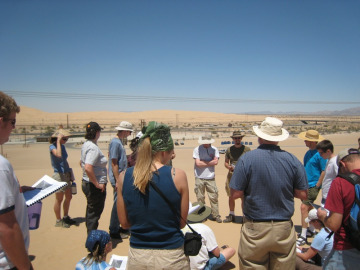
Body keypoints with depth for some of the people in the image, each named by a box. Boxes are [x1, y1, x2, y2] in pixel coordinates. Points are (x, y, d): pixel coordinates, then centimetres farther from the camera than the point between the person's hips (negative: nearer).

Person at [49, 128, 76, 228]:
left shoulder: (62, 146, 11)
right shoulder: (52, 146, -11)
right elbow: (59, 155, -34)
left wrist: (70, 174, 19)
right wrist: (58, 141, -25)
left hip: (66, 175, 8)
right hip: (59, 175, -8)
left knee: (69, 197, 15)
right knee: (59, 199, 3)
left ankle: (66, 217, 30)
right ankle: (58, 221, 17)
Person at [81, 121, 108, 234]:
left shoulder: (86, 145, 7)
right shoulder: (93, 148, -23)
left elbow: (82, 163, 20)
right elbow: (88, 168, -33)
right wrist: (97, 184, -23)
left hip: (86, 183, 10)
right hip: (95, 186, -10)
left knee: (90, 211, 22)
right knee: (94, 213, 4)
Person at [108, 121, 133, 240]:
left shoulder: (118, 142, 13)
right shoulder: (115, 142, -17)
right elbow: (114, 163, -21)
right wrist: (117, 181, -21)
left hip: (121, 177, 10)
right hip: (118, 178, -10)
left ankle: (117, 227, 30)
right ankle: (114, 231, 11)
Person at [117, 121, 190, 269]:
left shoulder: (125, 176, -7)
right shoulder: (177, 175, -15)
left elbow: (124, 223, 1)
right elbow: (182, 222, -6)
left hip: (137, 257, 2)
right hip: (171, 257, -2)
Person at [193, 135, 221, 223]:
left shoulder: (214, 149, 3)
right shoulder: (197, 149, -2)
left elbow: (216, 162, -9)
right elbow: (198, 163, -11)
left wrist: (204, 162, -6)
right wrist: (210, 162, -3)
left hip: (210, 177, 1)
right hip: (199, 177, -1)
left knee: (214, 197, 3)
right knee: (200, 198, 7)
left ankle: (216, 215, 16)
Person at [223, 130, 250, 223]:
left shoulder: (247, 149, 1)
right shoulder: (229, 149, 9)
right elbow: (226, 163, 15)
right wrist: (229, 167, -6)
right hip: (231, 176, 3)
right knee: (231, 197, 11)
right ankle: (231, 215, 27)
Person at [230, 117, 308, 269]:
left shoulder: (246, 159, -13)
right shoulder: (293, 160, -5)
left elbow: (235, 194, -12)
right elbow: (302, 194, 1)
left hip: (255, 229, -3)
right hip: (284, 228, 3)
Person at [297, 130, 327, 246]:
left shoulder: (319, 154, -17)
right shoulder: (308, 152, 9)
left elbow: (324, 171, -17)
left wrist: (317, 186, -16)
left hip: (313, 185, -9)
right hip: (306, 184, 9)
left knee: (304, 207, -11)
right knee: (309, 207, 18)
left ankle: (303, 236, -2)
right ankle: (311, 230, 35)